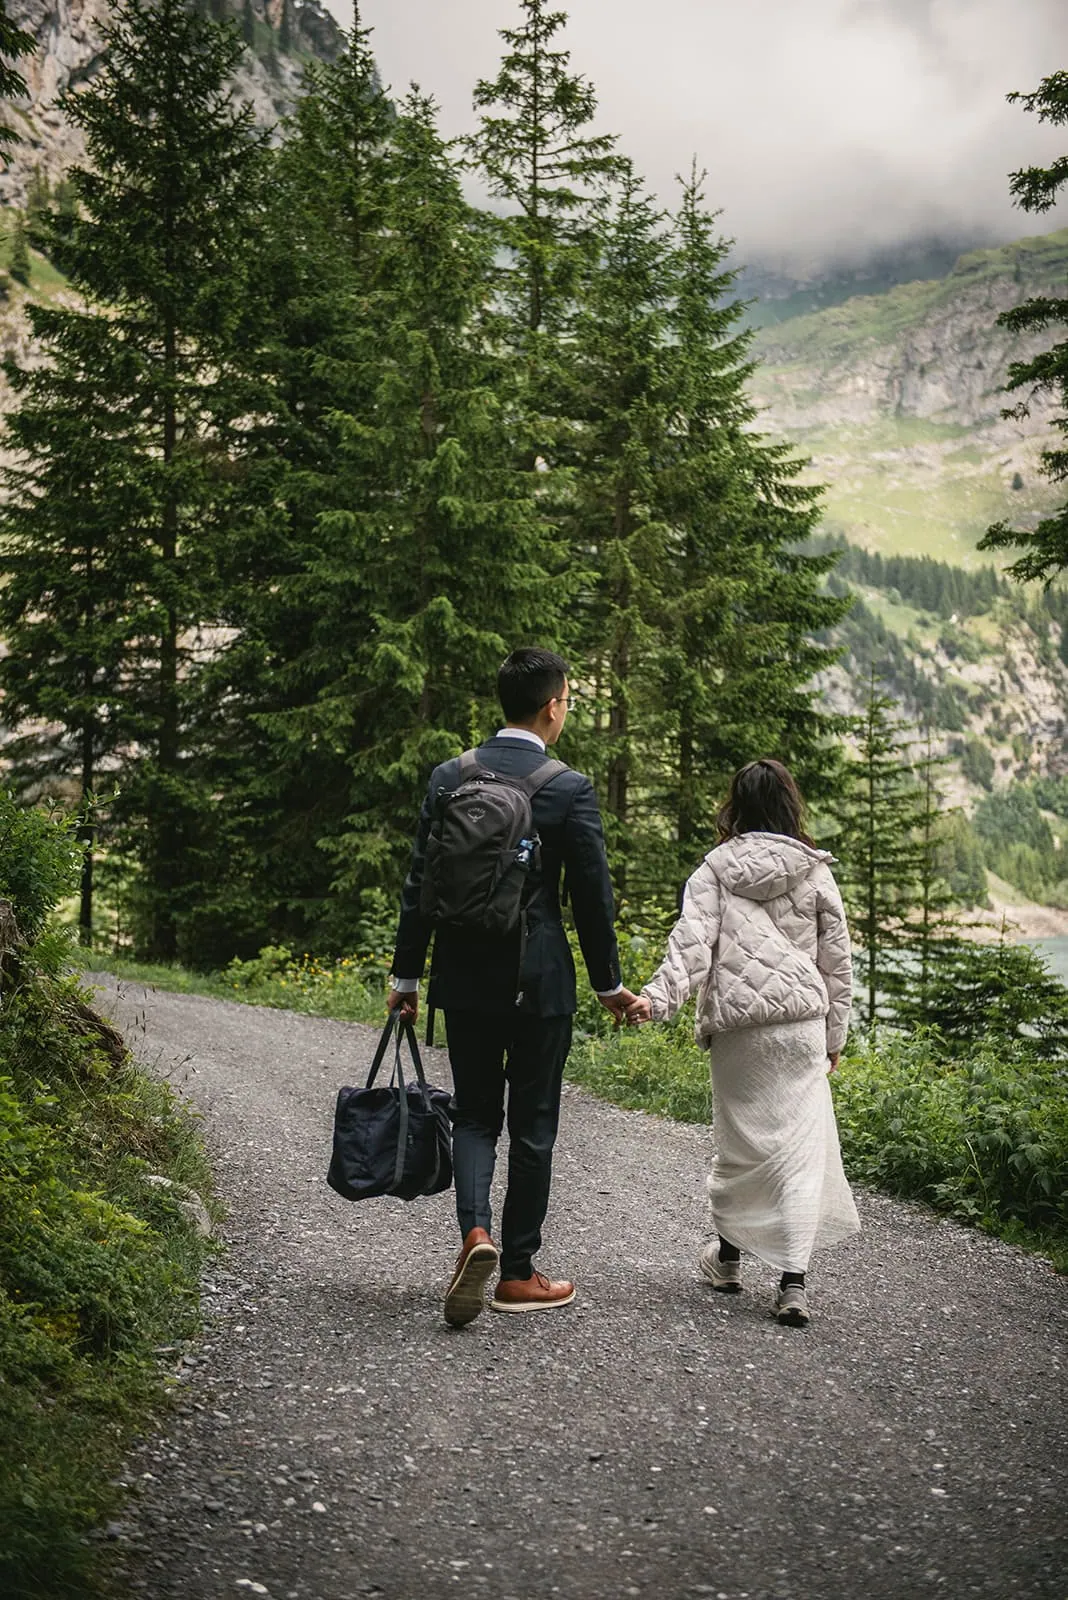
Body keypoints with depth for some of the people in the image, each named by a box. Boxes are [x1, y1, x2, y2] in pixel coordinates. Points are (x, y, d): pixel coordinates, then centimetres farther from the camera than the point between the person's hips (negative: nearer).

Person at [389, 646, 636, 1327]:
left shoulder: (449, 777, 0)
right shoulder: (570, 789, -10)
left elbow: (419, 883, 2)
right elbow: (592, 894, -6)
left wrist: (408, 974, 11)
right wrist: (610, 984, 7)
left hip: (464, 977, 3)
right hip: (538, 981, -3)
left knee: (475, 1114, 15)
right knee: (533, 1125, 9)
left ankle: (476, 1232, -8)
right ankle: (518, 1273, 18)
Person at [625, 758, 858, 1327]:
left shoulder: (716, 869, 3)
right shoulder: (815, 872, 6)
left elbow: (692, 940, -11)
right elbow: (837, 959, 9)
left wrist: (658, 997, -18)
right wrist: (835, 1034, 17)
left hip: (736, 1027, 0)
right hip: (802, 1023, 0)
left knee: (739, 1139, 15)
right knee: (800, 1145, 1)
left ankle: (728, 1253, 32)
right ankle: (792, 1281, -4)